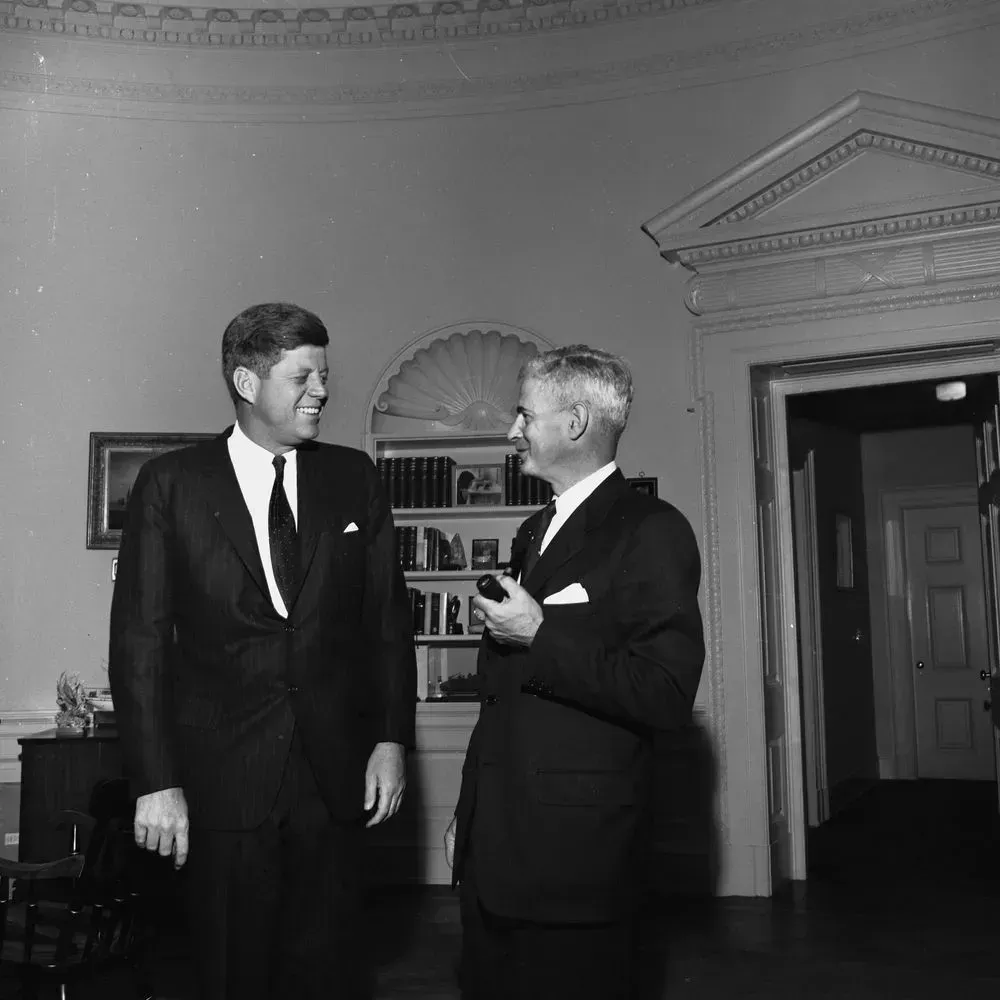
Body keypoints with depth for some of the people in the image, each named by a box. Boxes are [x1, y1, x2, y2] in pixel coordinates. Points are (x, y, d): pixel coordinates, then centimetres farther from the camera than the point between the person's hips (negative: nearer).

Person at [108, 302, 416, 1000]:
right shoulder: (172, 483, -2)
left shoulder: (354, 478, 6)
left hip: (337, 774, 2)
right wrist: (155, 782, -8)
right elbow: (140, 640, -4)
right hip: (222, 778, -2)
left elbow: (389, 618, 8)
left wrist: (392, 737, 2)